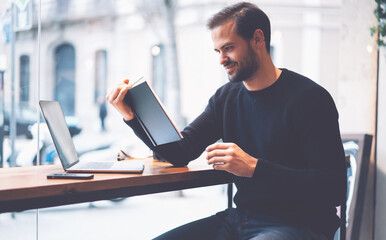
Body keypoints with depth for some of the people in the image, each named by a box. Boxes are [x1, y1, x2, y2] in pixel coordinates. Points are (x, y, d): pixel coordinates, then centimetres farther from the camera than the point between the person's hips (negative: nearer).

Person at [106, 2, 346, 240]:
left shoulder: (309, 98, -12)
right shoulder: (226, 97, 10)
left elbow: (334, 188, -19)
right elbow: (180, 152, 5)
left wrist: (254, 167, -26)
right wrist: (133, 117, -8)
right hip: (241, 219, 6)